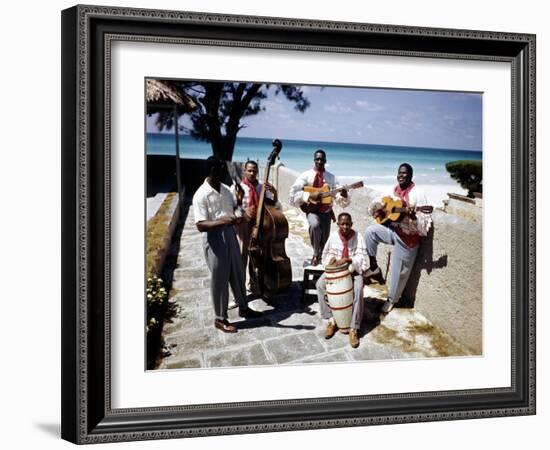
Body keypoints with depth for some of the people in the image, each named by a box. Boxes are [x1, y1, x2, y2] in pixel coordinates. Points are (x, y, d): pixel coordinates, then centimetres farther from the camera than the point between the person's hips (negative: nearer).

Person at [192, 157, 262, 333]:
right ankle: (220, 319, 17)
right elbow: (201, 225, -25)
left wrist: (239, 202, -8)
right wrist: (222, 221, -38)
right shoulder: (201, 195, -19)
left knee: (238, 274, 19)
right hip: (214, 239, -7)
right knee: (220, 280, 3)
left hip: (230, 235, 7)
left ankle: (243, 308, 37)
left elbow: (235, 210, 15)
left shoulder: (225, 189, 4)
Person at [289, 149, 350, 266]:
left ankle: (319, 256, 38)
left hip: (326, 211, 3)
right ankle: (316, 254, -16)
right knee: (315, 225, -34)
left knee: (324, 238, 10)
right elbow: (293, 194, -9)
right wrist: (309, 195, -21)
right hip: (312, 210, -3)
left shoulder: (331, 177, 3)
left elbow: (339, 199, 3)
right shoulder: (306, 175, -3)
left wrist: (343, 195, -20)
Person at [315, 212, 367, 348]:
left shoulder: (357, 237, -11)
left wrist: (347, 260, -32)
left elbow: (361, 257, -16)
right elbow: (327, 253, 11)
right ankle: (331, 320, -14)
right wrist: (331, 259, -12)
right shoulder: (333, 236, -3)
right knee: (320, 284, -24)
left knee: (358, 289, -33)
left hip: (353, 270, -3)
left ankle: (354, 328, -27)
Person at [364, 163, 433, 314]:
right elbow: (376, 203, 13)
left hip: (407, 236, -6)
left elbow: (424, 223, -20)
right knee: (370, 231, -16)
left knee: (399, 272, 3)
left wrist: (413, 217, -41)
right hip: (392, 229, 6)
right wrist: (378, 207, -10)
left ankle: (392, 299, 27)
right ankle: (373, 267, 0)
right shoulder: (393, 191, 3)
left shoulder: (417, 194, -17)